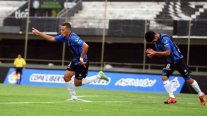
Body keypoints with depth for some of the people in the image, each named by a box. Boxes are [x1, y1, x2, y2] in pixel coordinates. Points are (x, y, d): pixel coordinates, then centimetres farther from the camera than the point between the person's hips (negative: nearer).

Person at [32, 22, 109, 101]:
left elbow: (85, 46, -38)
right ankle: (73, 97, 14)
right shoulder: (64, 37, 1)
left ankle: (99, 76, 7)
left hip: (82, 62, -9)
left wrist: (82, 58, -30)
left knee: (77, 83, -3)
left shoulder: (73, 38, -27)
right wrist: (38, 33, 8)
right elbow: (51, 38, 11)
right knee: (66, 77, 1)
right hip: (75, 60, 9)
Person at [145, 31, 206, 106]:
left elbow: (168, 52, -29)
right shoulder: (156, 41, 3)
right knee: (164, 77, -13)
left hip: (178, 60, -7)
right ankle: (172, 98, -10)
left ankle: (201, 95, 21)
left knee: (188, 79, 1)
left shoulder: (165, 38, -24)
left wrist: (155, 52, -28)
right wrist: (153, 53, -9)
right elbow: (161, 54, 10)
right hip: (170, 61, 7)